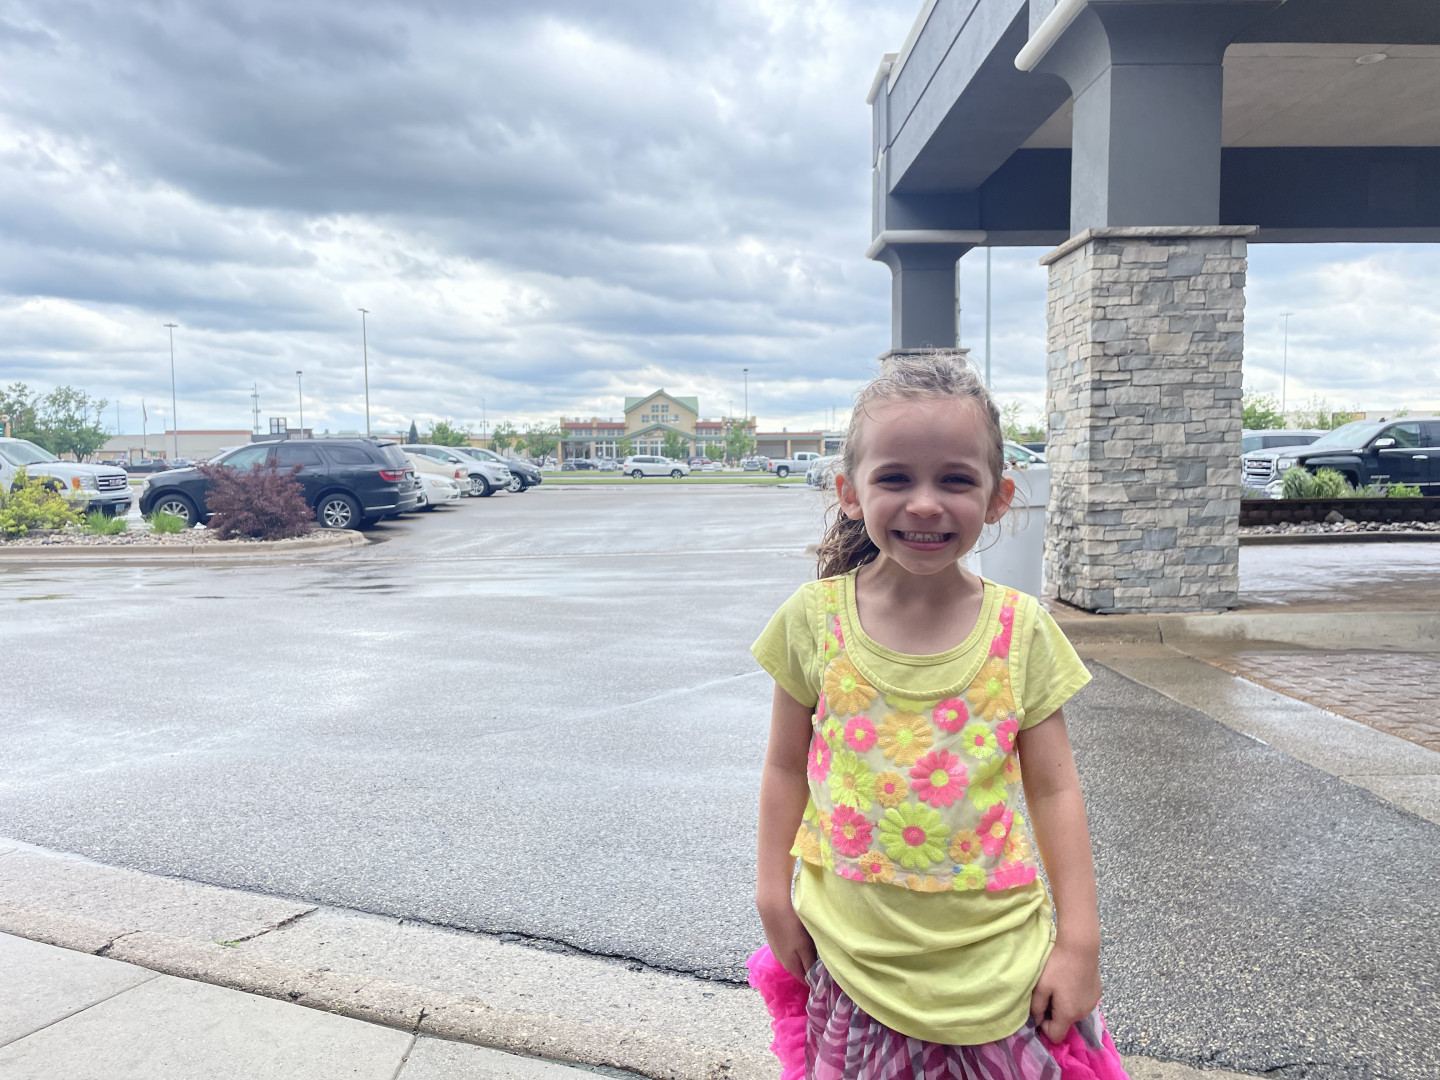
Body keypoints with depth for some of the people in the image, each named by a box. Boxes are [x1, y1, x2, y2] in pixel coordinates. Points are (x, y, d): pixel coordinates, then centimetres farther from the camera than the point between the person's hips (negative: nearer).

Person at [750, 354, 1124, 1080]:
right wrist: (773, 891, 3)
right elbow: (786, 765, 2)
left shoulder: (1021, 629, -7)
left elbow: (1054, 790, -2)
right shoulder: (814, 618, -8)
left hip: (993, 957, 0)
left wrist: (1079, 941, -1)